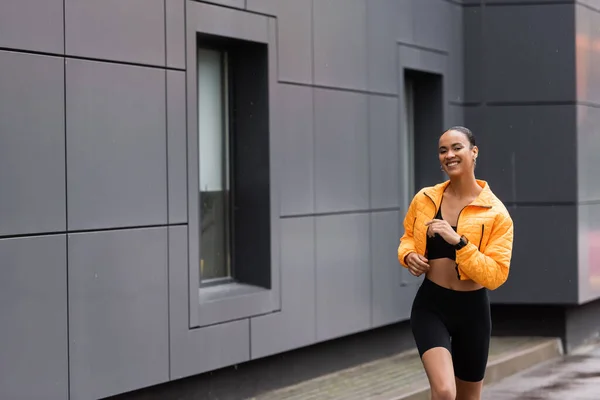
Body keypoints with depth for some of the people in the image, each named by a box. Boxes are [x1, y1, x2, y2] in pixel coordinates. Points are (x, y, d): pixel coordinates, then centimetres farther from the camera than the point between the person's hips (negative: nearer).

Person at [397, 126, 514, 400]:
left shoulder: (496, 213, -11)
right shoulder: (424, 199, -2)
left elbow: (495, 276, -17)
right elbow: (408, 237, 18)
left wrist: (458, 241, -27)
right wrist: (408, 255, -4)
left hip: (472, 310, 0)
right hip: (430, 305, 0)